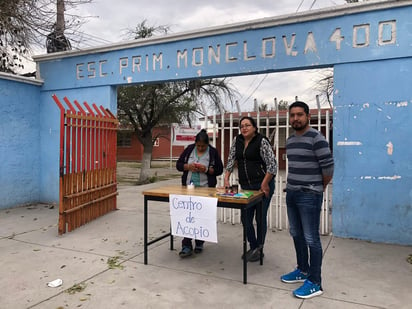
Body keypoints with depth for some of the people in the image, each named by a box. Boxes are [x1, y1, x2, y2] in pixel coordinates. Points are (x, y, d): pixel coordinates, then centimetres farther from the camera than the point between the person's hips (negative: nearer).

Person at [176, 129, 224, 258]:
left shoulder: (213, 152, -2)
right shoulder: (189, 149, 3)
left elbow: (219, 170, -1)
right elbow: (178, 165, 5)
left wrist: (206, 170, -18)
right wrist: (188, 166, -15)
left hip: (205, 189, -1)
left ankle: (199, 242, 25)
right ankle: (186, 246, -1)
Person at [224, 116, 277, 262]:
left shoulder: (262, 141, -12)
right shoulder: (237, 140, 7)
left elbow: (272, 164, -15)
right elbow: (231, 160, 10)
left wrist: (264, 184, -17)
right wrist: (226, 178, 0)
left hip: (263, 185, -6)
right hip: (246, 186, 6)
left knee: (260, 217, 4)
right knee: (245, 218, 8)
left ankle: (259, 249, 21)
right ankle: (253, 247, 27)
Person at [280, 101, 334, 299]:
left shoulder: (316, 138, -14)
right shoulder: (290, 141, 11)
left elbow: (328, 167, -13)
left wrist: (318, 189, 0)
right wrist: (292, 187, 16)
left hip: (309, 196, -8)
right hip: (291, 194, 8)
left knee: (311, 239, 0)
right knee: (296, 235, 17)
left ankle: (315, 283, 12)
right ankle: (303, 271, 34)